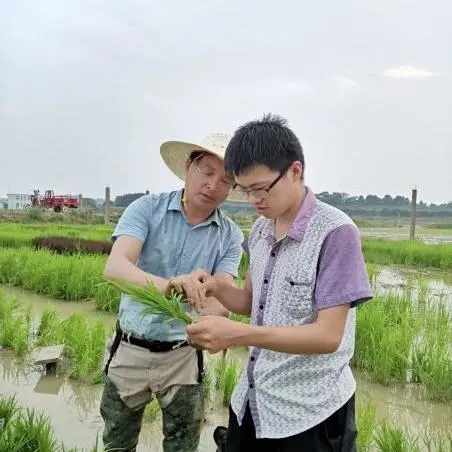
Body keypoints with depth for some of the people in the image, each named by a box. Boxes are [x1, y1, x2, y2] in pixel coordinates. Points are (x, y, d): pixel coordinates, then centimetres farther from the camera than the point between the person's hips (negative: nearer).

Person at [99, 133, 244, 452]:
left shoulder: (231, 236, -7)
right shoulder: (147, 208, -12)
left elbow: (221, 301, -15)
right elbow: (114, 267, -27)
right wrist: (166, 285, -47)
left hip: (183, 355, 1)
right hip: (130, 349, 0)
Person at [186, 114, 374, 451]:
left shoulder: (335, 232, -19)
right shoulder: (260, 230, 2)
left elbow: (328, 335, -22)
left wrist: (238, 334, -31)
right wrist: (216, 288, -10)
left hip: (310, 412, -6)